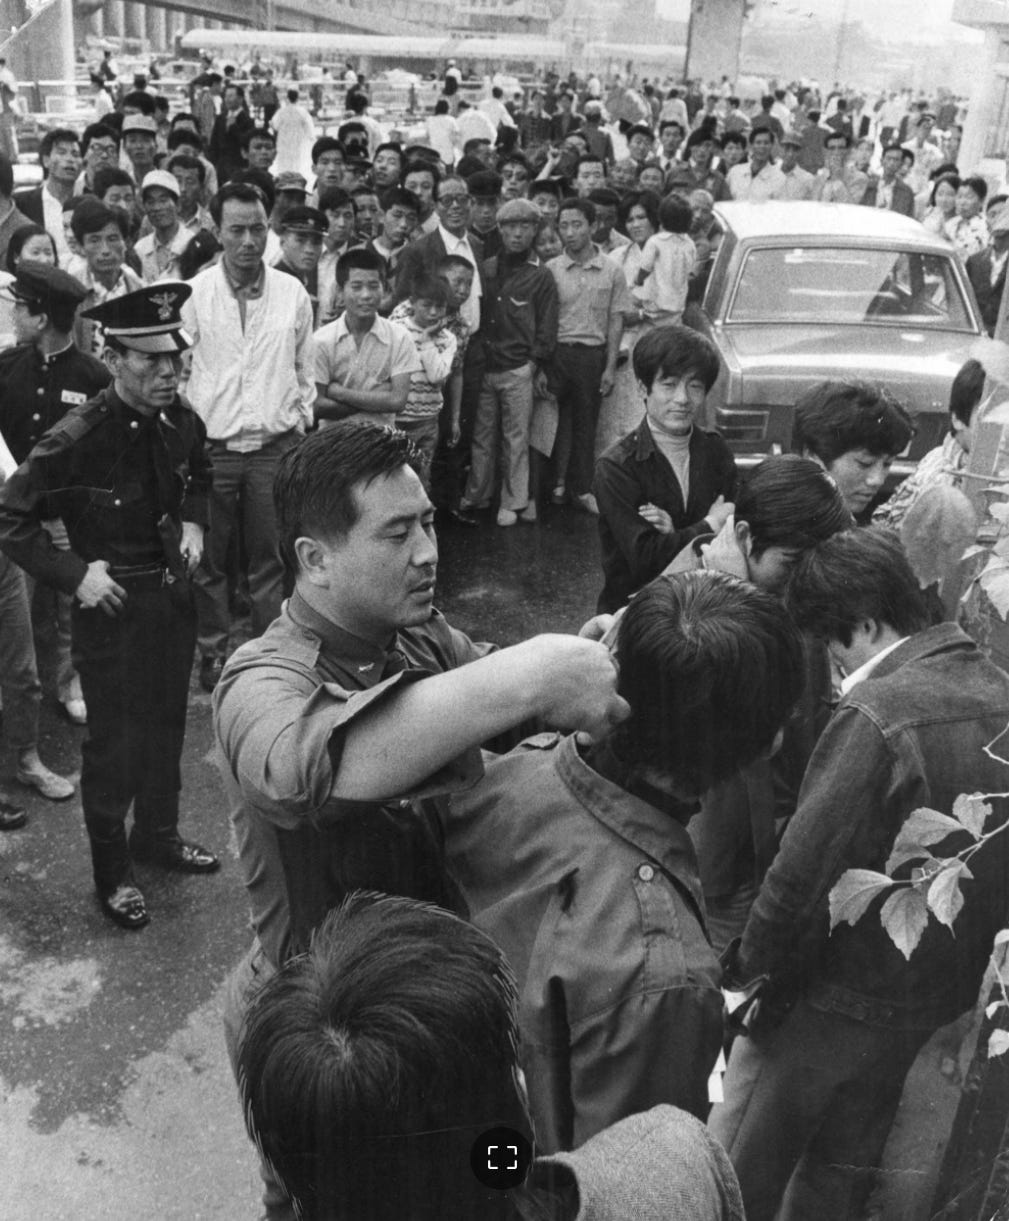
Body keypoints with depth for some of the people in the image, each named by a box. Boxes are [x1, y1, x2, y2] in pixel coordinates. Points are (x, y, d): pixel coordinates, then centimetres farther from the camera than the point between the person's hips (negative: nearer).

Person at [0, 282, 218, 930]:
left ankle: (158, 833, 43)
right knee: (114, 742, 6)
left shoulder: (182, 422, -5)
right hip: (113, 602, -6)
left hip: (173, 591, 6)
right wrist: (75, 574, -19)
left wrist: (193, 523, 2)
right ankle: (112, 871, 26)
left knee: (167, 722, 20)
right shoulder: (78, 438, -24)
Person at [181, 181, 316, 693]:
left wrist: (299, 418, 7)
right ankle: (212, 650, 24)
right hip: (211, 445, -1)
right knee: (208, 559, 8)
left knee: (271, 557, 8)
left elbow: (306, 367, 11)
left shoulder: (292, 292, 2)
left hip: (276, 445, 1)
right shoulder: (194, 294, -3)